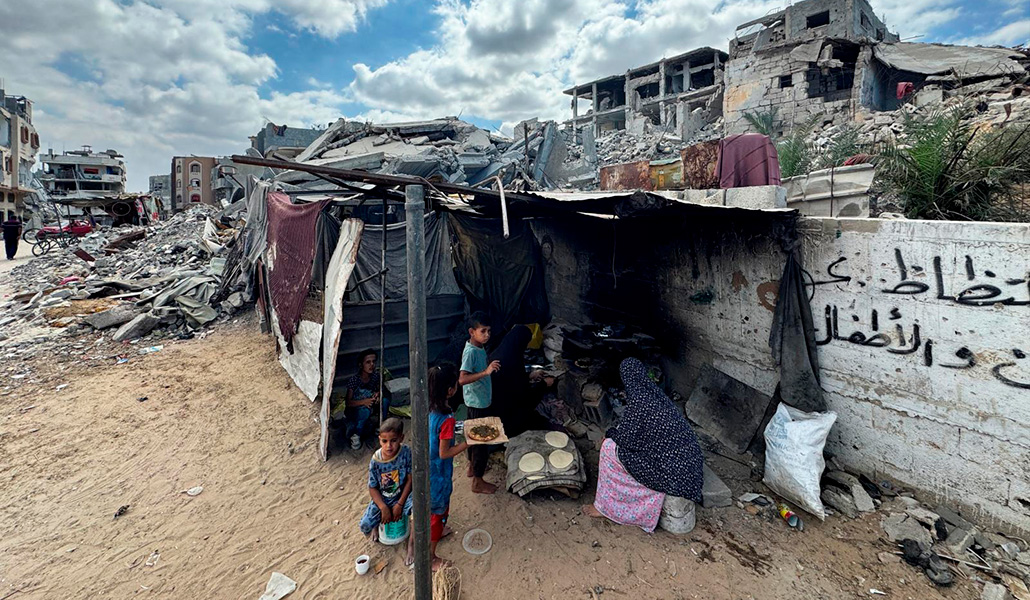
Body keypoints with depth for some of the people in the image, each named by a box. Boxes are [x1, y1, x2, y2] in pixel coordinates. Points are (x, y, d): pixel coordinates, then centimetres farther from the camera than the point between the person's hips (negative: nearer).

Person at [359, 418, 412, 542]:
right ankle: (377, 523, 28)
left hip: (402, 496, -2)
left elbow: (410, 479, -13)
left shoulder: (406, 453, -21)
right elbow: (372, 488, -7)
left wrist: (399, 504, -14)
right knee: (365, 526, -11)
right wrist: (384, 508, -15)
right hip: (381, 499, 2)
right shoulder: (375, 461, -18)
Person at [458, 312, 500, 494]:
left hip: (481, 399, 9)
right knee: (482, 440, 1)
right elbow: (462, 379, -37)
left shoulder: (479, 347, 3)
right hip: (478, 402, -9)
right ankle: (478, 481, 14)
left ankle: (472, 466, 42)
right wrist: (486, 372, -44)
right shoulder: (470, 352, -26)